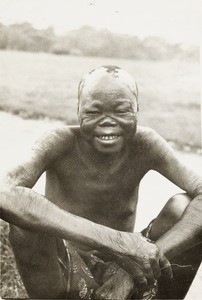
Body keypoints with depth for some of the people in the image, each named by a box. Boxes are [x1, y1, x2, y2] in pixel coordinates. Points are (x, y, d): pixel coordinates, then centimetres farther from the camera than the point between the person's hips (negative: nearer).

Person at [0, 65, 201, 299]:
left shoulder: (145, 144, -11)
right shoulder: (60, 144, -19)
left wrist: (140, 265, -35)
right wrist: (115, 240, -47)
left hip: (120, 273, 2)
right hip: (66, 276, -1)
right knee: (27, 214, -31)